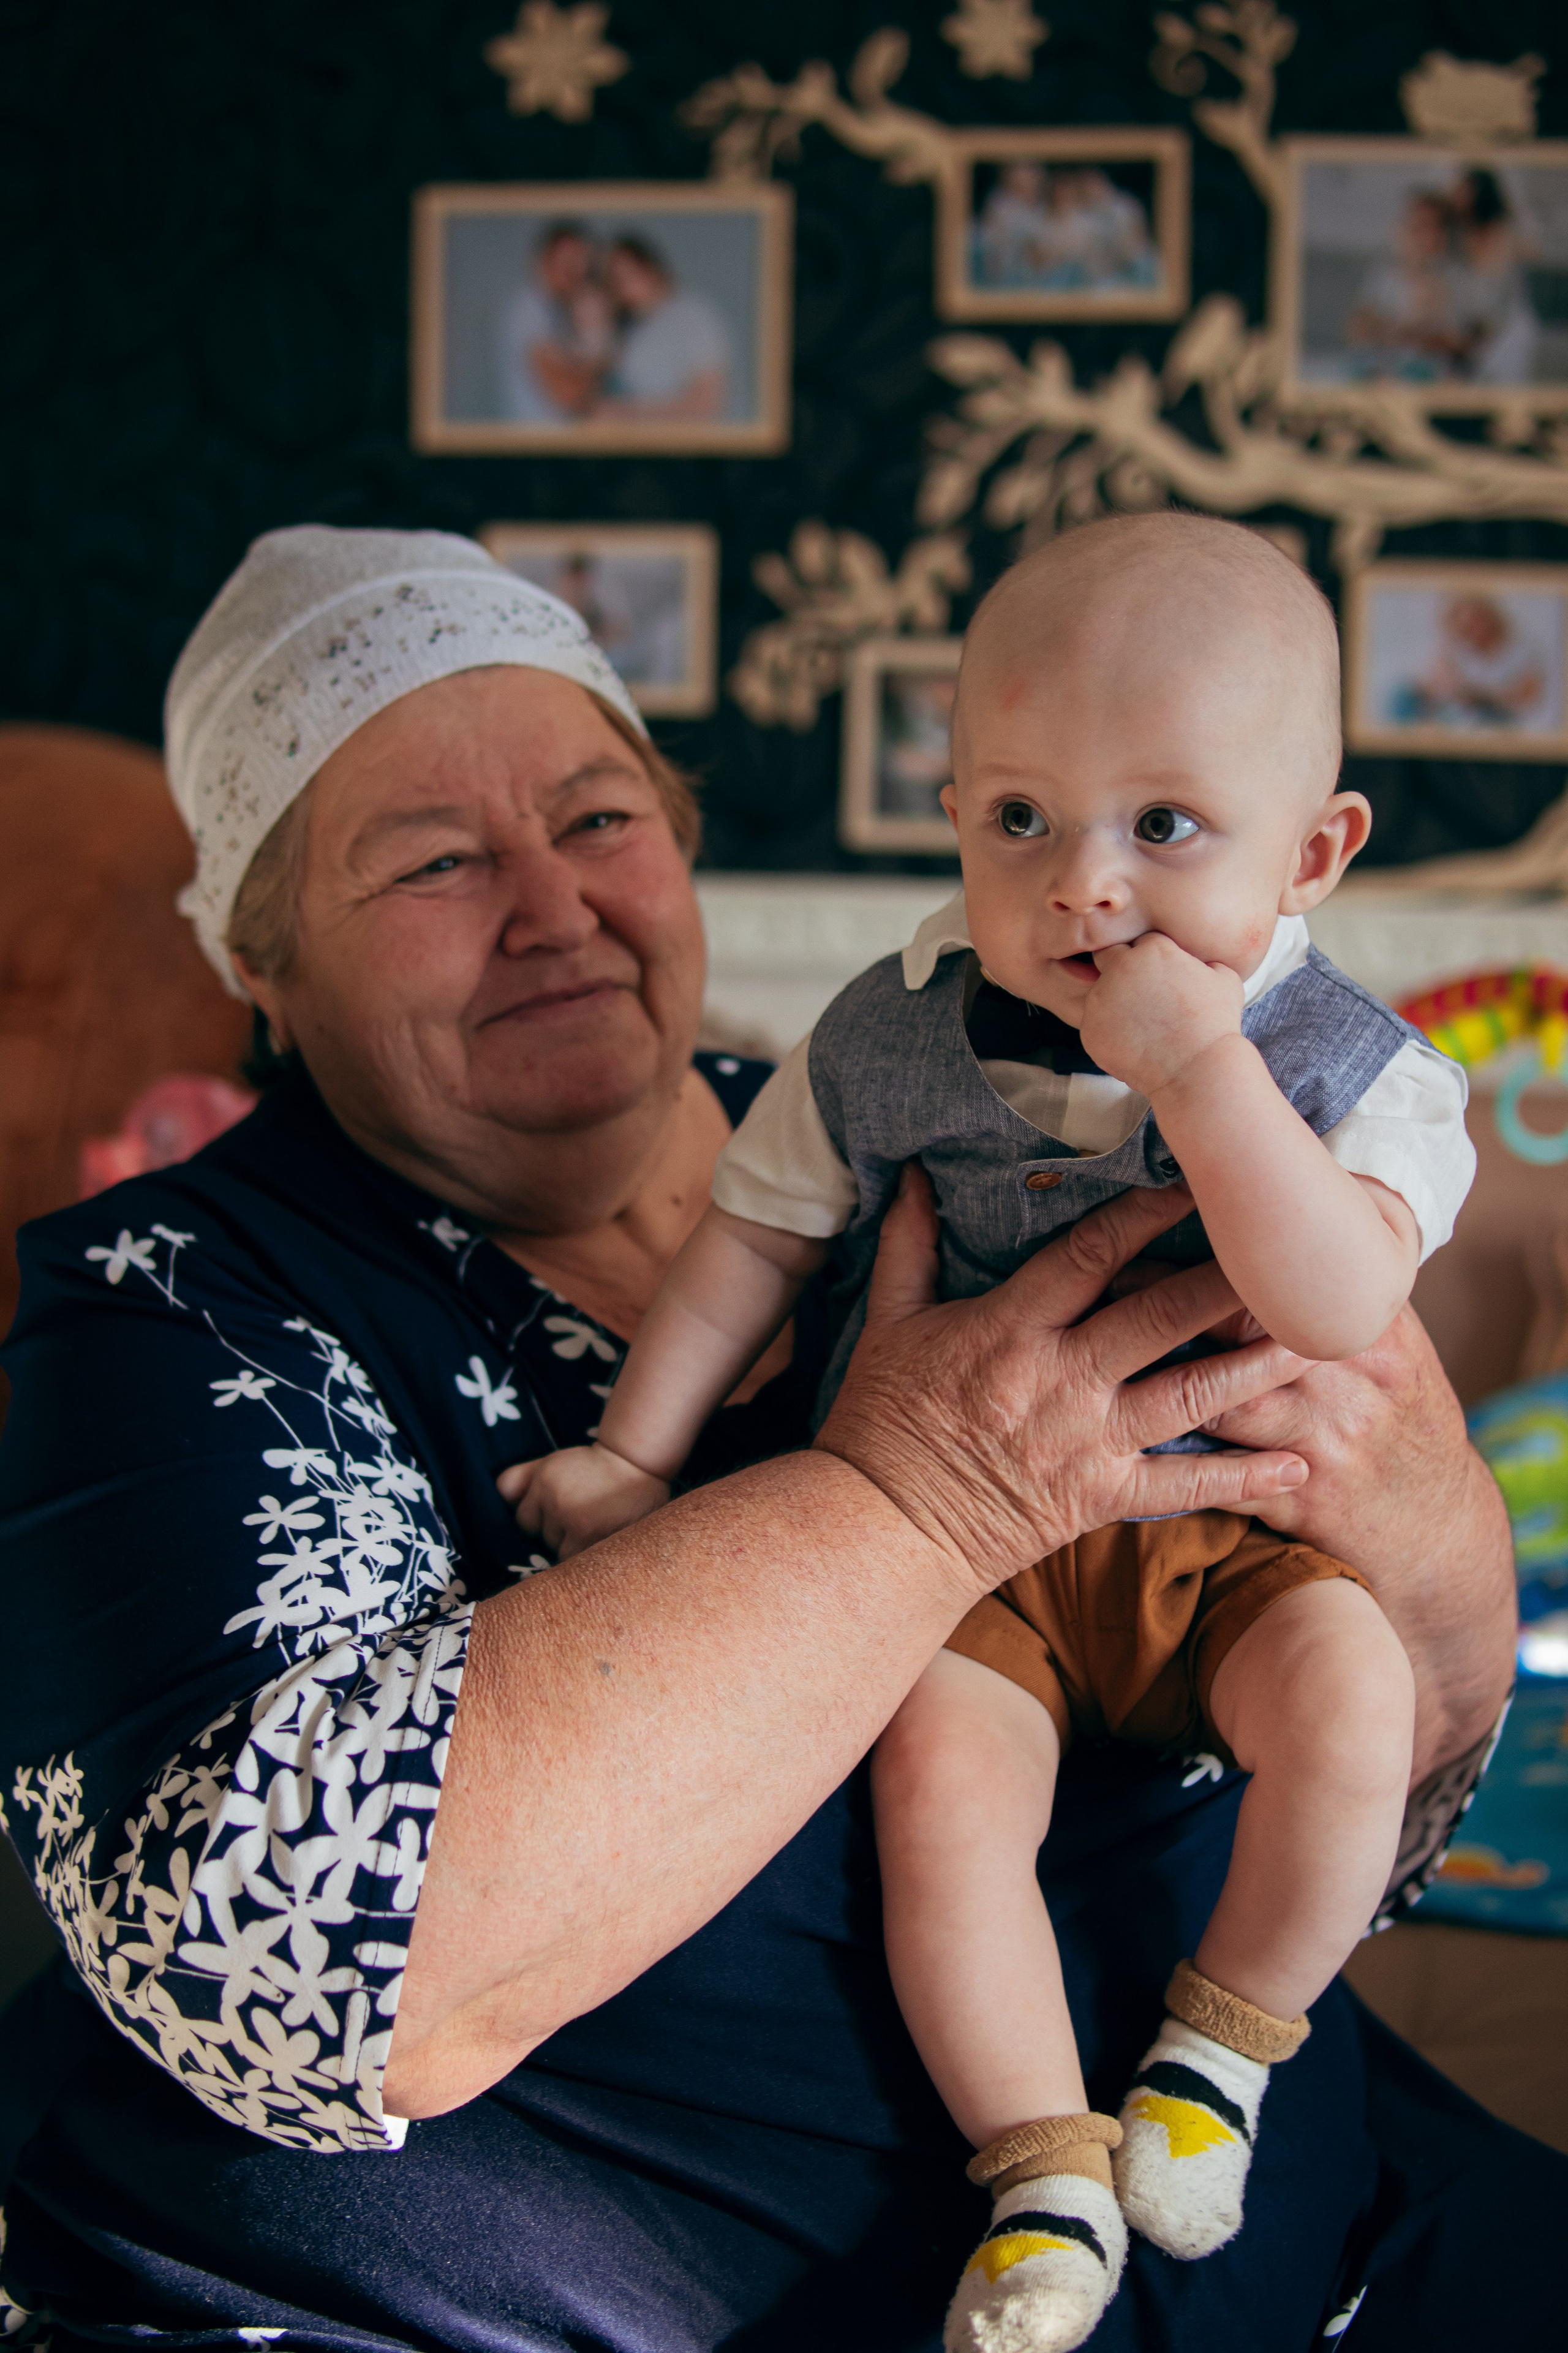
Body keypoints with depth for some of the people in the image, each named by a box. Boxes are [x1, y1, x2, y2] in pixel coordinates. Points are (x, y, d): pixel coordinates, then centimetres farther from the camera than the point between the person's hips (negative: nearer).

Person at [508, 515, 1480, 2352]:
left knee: (1348, 1699, -27)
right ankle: (1047, 2173, -6)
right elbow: (761, 1232, 7)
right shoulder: (899, 1035, -7)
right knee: (937, 1774, -23)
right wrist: (637, 1447, 6)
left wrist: (1194, 1060, -36)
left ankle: (1223, 2036, -1)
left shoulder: (1350, 1066, -13)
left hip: (1236, 1530, -1)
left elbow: (1338, 1309, -30)